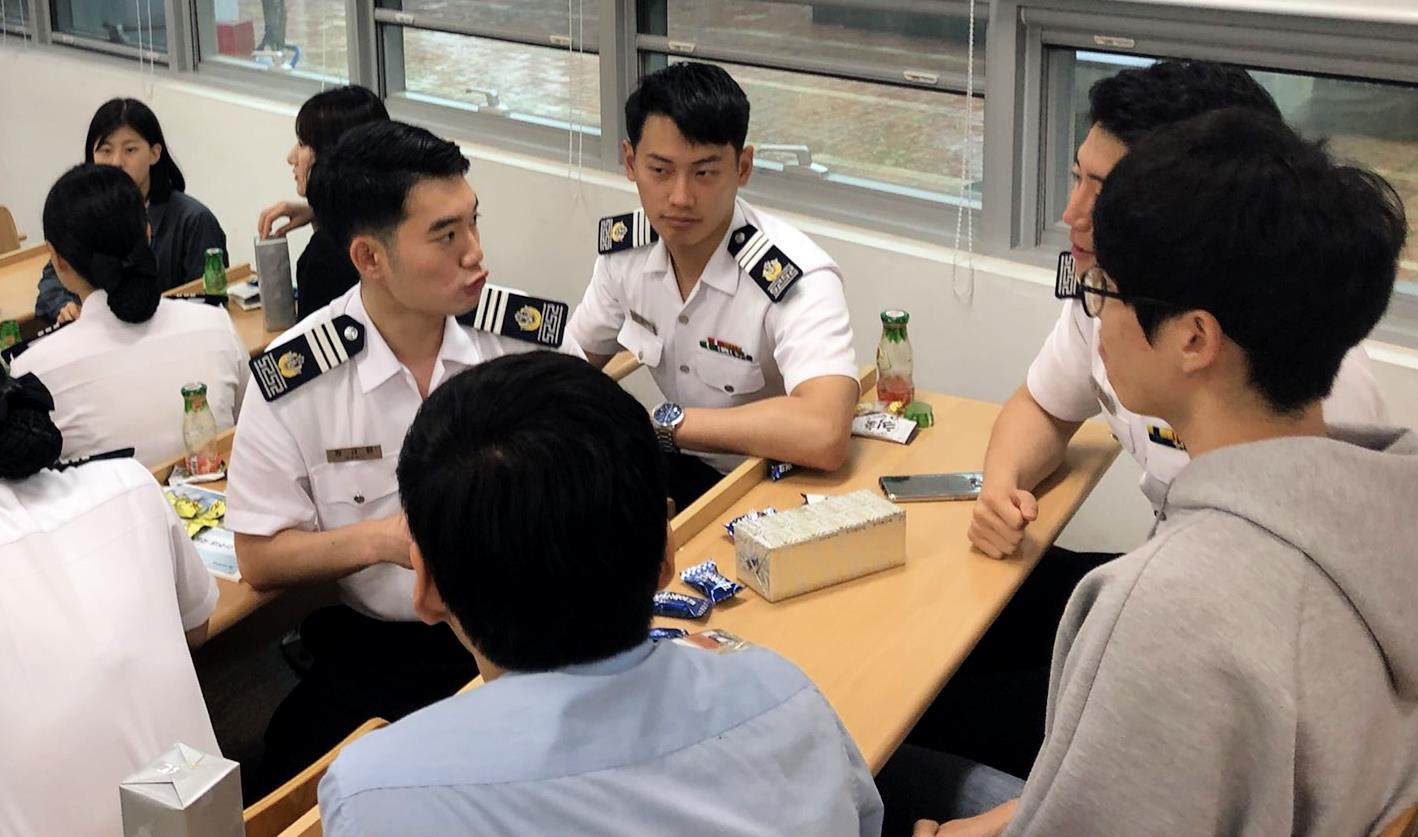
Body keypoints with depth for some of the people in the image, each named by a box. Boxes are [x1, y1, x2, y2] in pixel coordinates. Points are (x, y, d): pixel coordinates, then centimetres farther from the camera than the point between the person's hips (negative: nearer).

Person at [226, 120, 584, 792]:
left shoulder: (526, 333, -5)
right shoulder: (291, 380, -7)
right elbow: (260, 561, 0)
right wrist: (380, 540, -17)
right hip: (383, 651, 0)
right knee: (295, 760, -24)